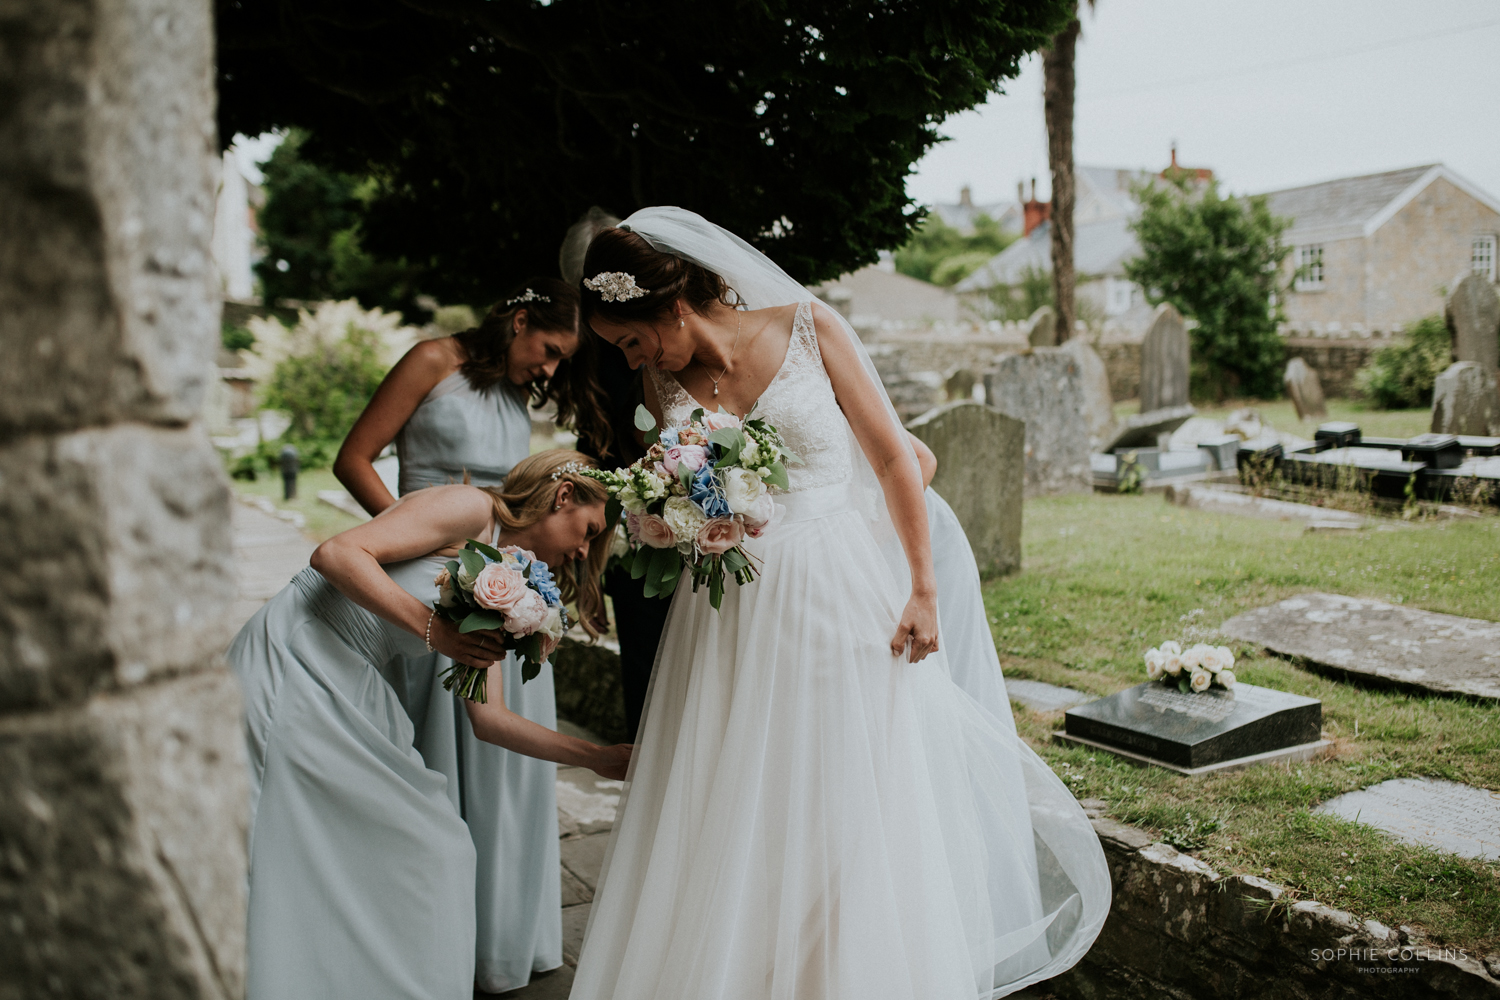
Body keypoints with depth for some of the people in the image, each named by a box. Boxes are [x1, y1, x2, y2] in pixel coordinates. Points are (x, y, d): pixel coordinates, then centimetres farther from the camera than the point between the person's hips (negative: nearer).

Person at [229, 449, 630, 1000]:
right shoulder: (472, 508, -10)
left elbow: (489, 718, 12)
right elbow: (337, 553, -20)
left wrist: (599, 757, 13)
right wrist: (432, 628, -23)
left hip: (351, 698, 9)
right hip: (291, 665, -9)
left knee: (431, 849, 5)